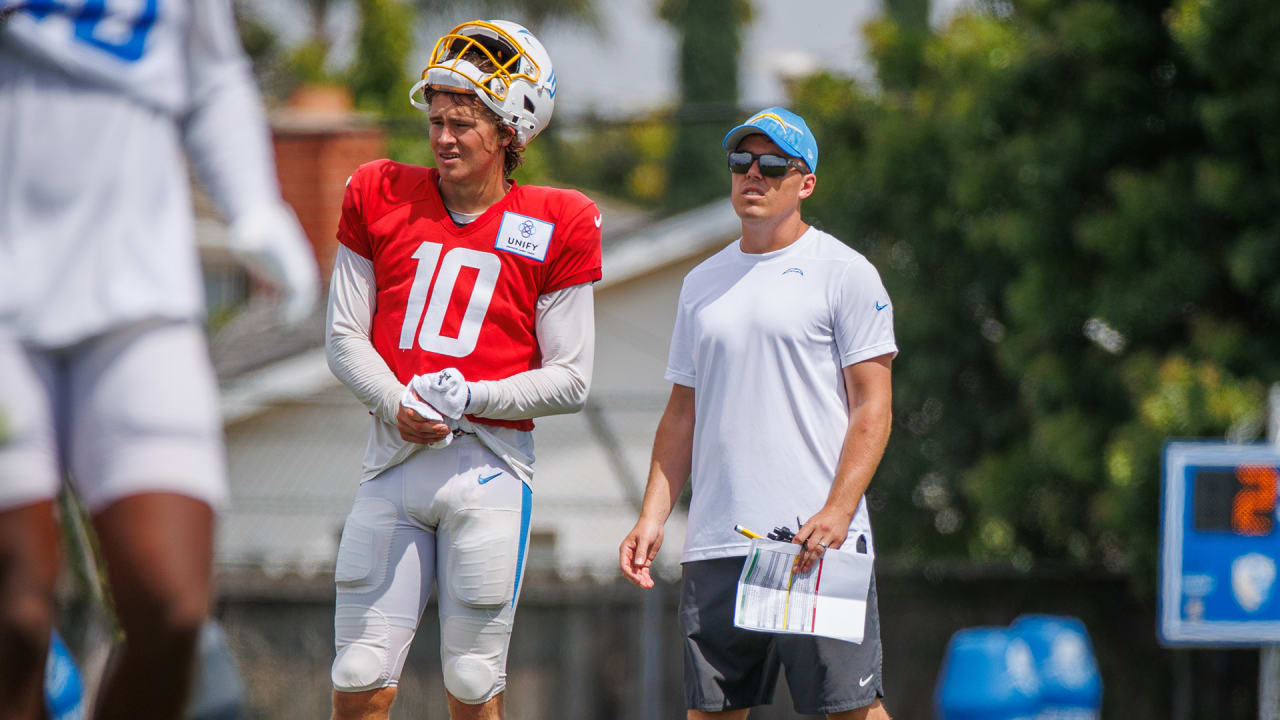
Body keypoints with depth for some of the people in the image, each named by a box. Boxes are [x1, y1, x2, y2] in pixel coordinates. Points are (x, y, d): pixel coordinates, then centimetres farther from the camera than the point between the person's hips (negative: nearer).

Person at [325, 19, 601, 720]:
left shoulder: (555, 227, 0)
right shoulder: (380, 197, 8)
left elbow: (570, 378, 0)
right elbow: (345, 337, 8)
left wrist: (470, 397, -15)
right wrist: (398, 404, -11)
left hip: (489, 467, -2)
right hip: (393, 459, 2)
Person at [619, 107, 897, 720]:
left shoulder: (845, 273, 1)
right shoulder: (703, 282, 18)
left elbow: (872, 407, -4)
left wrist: (836, 512, -17)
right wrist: (652, 518, 9)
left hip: (820, 539, -5)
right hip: (715, 546, 5)